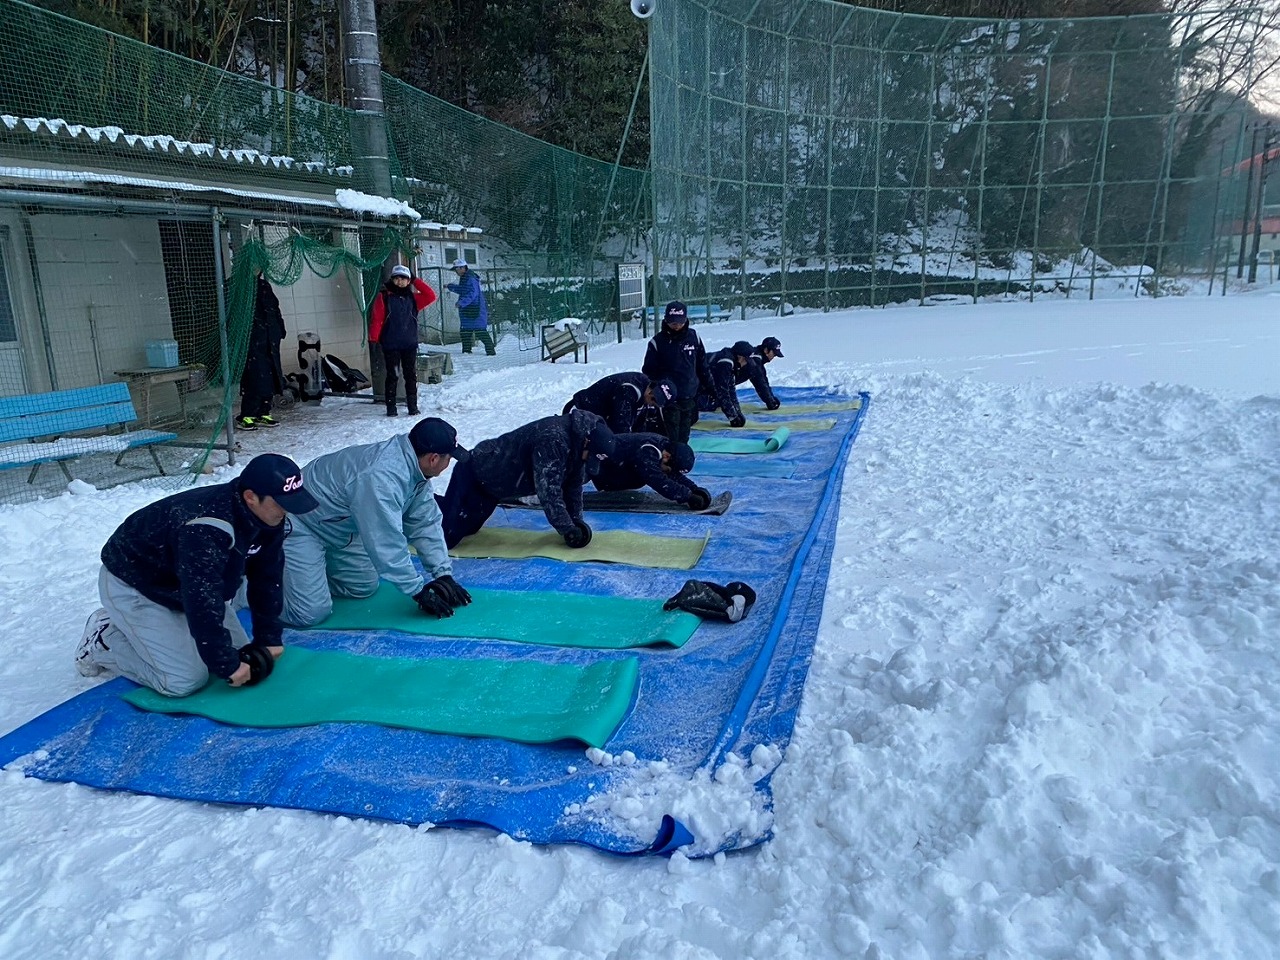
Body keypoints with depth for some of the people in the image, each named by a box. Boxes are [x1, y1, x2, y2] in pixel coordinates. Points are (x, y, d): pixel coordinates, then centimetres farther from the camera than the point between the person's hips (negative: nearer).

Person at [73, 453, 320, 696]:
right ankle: (103, 638, 4)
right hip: (132, 586, -8)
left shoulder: (267, 518, -14)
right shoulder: (205, 530, -40)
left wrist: (268, 638, -2)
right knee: (186, 681, -16)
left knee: (236, 652, 5)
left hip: (185, 587, 8)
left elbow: (266, 579, -3)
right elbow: (203, 605, -37)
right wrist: (226, 665, -28)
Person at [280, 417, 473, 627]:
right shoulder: (381, 476, -37)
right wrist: (419, 591, -25)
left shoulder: (414, 466, -8)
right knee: (311, 612, -15)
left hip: (335, 528, 9)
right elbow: (388, 544, -33)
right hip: (298, 526, -9)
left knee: (365, 586, 12)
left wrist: (444, 573, -8)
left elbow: (425, 523, -3)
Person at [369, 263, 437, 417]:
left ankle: (413, 406, 12)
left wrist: (416, 281, 2)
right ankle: (391, 407, 9)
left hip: (410, 344, 3)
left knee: (411, 376, 5)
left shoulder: (412, 298, 10)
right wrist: (374, 339, -10)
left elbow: (431, 296, 1)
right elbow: (376, 319, -4)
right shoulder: (383, 297, 0)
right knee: (392, 376, 2)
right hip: (390, 345, -3)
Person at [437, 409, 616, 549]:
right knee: (446, 535, -16)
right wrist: (567, 529, -26)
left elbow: (574, 482, 5)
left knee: (467, 528, 24)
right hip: (475, 474, -10)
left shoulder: (577, 439, -5)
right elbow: (549, 491, -33)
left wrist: (577, 520, -2)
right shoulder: (553, 440, -34)